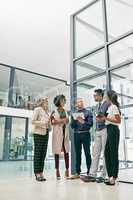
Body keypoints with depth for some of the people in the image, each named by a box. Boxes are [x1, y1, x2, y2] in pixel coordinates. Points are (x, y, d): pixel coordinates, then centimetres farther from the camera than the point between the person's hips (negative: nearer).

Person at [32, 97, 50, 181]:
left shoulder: (46, 112, 21)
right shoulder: (37, 109, 2)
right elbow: (33, 121, -5)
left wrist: (49, 122, 2)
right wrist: (43, 123, -15)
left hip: (46, 133, 7)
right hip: (38, 133, -7)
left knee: (43, 154, 4)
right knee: (37, 153, -5)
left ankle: (41, 173, 8)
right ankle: (37, 173, -1)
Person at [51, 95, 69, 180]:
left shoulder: (66, 111, 16)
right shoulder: (54, 112, 4)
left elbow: (67, 122, 17)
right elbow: (52, 121, -5)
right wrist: (62, 121, -9)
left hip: (65, 132, 3)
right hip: (57, 133, -3)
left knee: (66, 151, -1)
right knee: (57, 151, -3)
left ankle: (67, 170, 4)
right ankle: (57, 170, 4)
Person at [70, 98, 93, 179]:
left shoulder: (88, 112, 6)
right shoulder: (74, 114, 16)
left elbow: (90, 124, -3)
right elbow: (72, 126, 9)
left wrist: (83, 122, -17)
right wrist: (75, 120, -8)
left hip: (85, 134, -3)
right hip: (76, 135, 3)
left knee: (87, 153, -3)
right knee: (78, 154, 7)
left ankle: (89, 172, 4)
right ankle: (77, 173, 13)